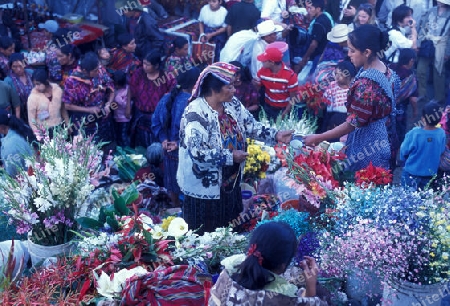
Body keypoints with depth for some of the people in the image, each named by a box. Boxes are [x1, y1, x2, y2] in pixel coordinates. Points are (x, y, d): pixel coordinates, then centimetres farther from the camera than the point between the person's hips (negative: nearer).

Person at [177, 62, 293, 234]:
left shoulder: (233, 105, 0)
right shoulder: (196, 113, -25)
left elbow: (251, 126, 7)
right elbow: (197, 152, -30)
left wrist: (275, 135, -8)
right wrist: (230, 156, -24)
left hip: (231, 183, 8)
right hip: (205, 189, -8)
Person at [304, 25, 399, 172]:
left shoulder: (366, 84, -30)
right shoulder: (384, 68, -1)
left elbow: (353, 123, -23)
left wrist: (318, 138, -15)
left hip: (369, 146, -9)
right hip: (383, 140, 9)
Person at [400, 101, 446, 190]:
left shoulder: (414, 133, -24)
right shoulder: (441, 133, -16)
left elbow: (403, 151, -10)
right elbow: (441, 151, 1)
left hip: (411, 174, -2)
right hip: (430, 175, 2)